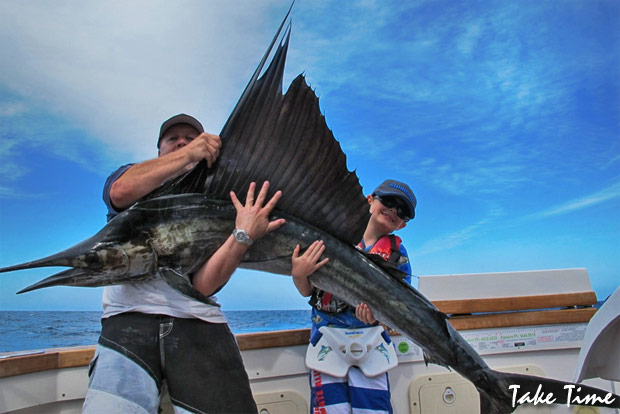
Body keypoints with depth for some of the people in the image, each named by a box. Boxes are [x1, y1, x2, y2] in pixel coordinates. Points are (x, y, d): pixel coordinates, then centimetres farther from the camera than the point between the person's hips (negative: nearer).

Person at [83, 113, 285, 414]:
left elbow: (205, 285, 0)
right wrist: (187, 154, -6)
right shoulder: (134, 176, 19)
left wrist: (243, 236, -16)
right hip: (129, 321, 0)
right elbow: (121, 191, -10)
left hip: (199, 326, 1)